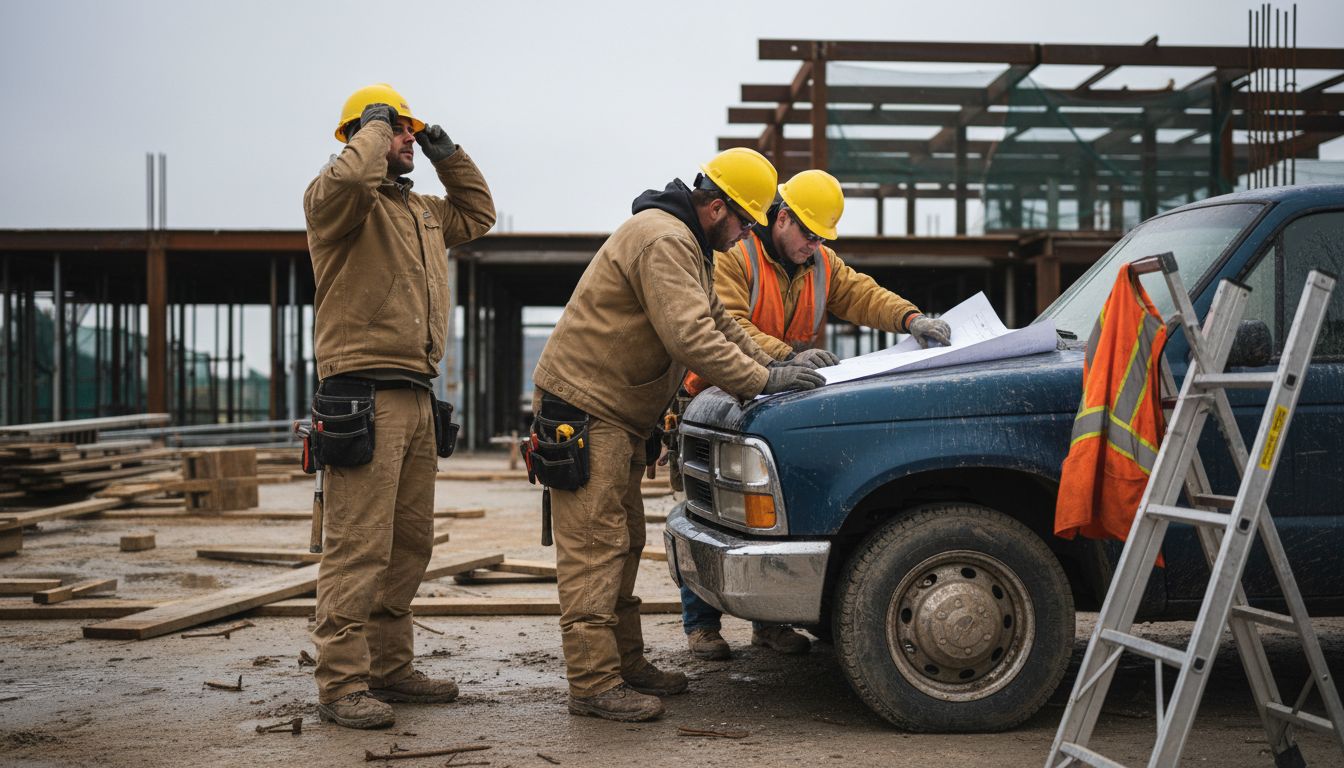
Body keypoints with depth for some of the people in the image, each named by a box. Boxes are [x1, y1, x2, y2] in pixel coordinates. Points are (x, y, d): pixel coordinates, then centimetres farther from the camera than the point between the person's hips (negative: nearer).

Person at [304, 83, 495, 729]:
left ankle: (389, 667, 22)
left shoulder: (421, 210, 24)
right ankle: (341, 684, -8)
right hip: (364, 395, -9)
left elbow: (477, 214, 35)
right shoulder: (335, 197, -3)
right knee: (359, 545, -11)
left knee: (408, 544, 13)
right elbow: (350, 178, -26)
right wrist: (375, 127, -8)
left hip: (415, 397, 9)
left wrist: (447, 156, 23)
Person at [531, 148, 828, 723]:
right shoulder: (663, 241, -20)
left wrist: (772, 363, 8)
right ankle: (593, 684, -7)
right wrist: (764, 381, -22)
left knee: (622, 545, 15)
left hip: (617, 417, 11)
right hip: (582, 409, -11)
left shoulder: (688, 245, 16)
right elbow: (690, 339, -28)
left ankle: (626, 663, 24)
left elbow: (716, 322, 21)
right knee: (595, 547, -10)